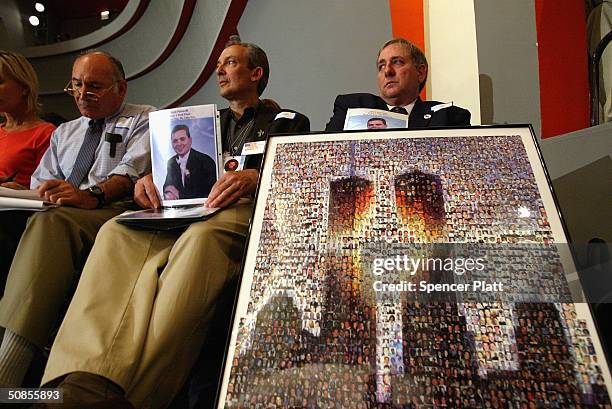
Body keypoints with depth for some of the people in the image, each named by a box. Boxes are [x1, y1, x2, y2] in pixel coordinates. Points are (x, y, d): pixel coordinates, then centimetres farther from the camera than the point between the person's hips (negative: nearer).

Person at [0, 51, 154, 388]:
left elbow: (133, 171, -9)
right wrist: (38, 194, -5)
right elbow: (40, 183, 20)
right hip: (59, 215, 6)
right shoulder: (64, 132, 32)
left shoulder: (145, 120, 11)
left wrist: (93, 195, -27)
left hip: (115, 215, -6)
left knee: (51, 222, -35)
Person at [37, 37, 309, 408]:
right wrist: (151, 179, -1)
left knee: (202, 237, -40)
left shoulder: (289, 122, 20)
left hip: (246, 212, -4)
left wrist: (254, 176, -22)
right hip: (187, 212, 5)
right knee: (118, 232, -27)